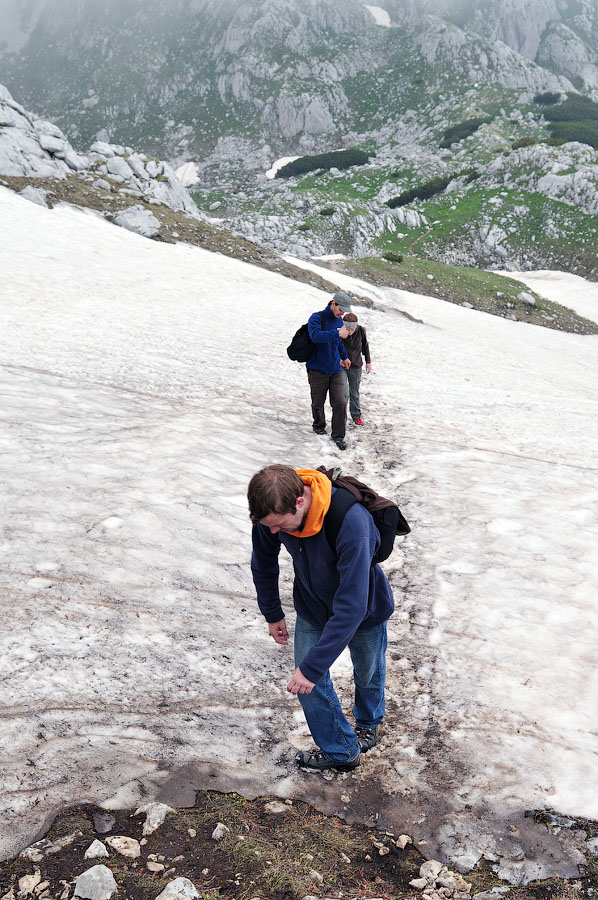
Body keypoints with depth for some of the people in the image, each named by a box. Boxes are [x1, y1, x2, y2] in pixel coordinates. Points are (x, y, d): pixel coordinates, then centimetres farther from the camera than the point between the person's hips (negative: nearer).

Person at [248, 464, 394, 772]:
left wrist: (313, 666, -39)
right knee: (309, 686, 5)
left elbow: (352, 607, -42)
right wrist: (272, 614, 4)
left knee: (368, 673, 23)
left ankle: (368, 721, 55)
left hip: (363, 609, -3)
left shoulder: (351, 524, -45)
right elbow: (263, 561, -5)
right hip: (312, 608, 4)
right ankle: (341, 751, 30)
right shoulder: (273, 510, -27)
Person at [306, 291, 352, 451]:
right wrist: (338, 333, -37)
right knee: (318, 402, 8)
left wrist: (344, 357, 40)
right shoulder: (316, 318, -11)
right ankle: (319, 425, 35)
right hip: (317, 370, -5)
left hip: (335, 370, 5)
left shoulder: (339, 321, 11)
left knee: (340, 403, -6)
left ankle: (338, 435, 4)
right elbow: (316, 335, -32)